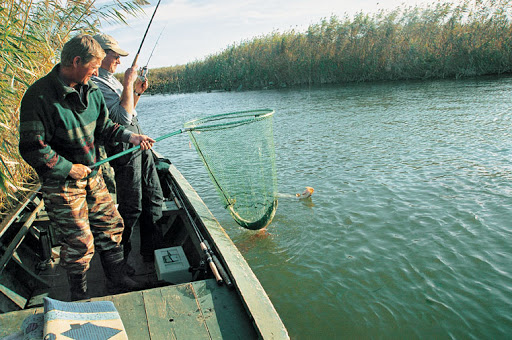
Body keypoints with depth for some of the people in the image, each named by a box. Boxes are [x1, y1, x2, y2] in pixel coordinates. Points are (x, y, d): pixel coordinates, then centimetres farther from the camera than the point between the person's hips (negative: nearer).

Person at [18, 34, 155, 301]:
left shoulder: (90, 89, 3)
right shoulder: (39, 96, -21)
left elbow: (103, 126, 13)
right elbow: (31, 148, -20)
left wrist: (129, 136, -3)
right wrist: (69, 168, -17)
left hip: (92, 175, 7)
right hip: (61, 183, -7)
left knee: (111, 224, 13)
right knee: (79, 242, 1)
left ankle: (116, 277, 34)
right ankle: (79, 295, 26)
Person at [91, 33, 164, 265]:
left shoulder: (110, 79, 16)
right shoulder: (95, 84, -16)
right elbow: (122, 117, -24)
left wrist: (137, 92, 10)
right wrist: (128, 83, -16)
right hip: (123, 149, -10)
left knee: (154, 197, 13)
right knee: (131, 207, -1)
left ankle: (152, 251, 25)